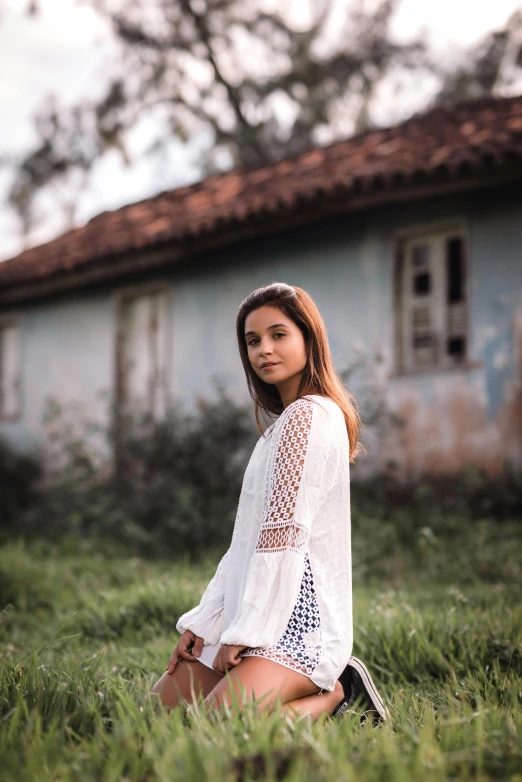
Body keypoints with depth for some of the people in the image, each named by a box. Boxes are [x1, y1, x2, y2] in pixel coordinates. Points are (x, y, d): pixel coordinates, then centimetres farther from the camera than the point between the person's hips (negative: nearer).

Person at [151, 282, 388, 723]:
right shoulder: (288, 421, 21)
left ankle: (334, 695, -4)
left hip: (297, 618, -10)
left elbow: (283, 533, -18)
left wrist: (245, 631, -16)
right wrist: (204, 621, 11)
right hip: (261, 615, 10)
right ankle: (319, 688, 9)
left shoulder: (306, 415, -11)